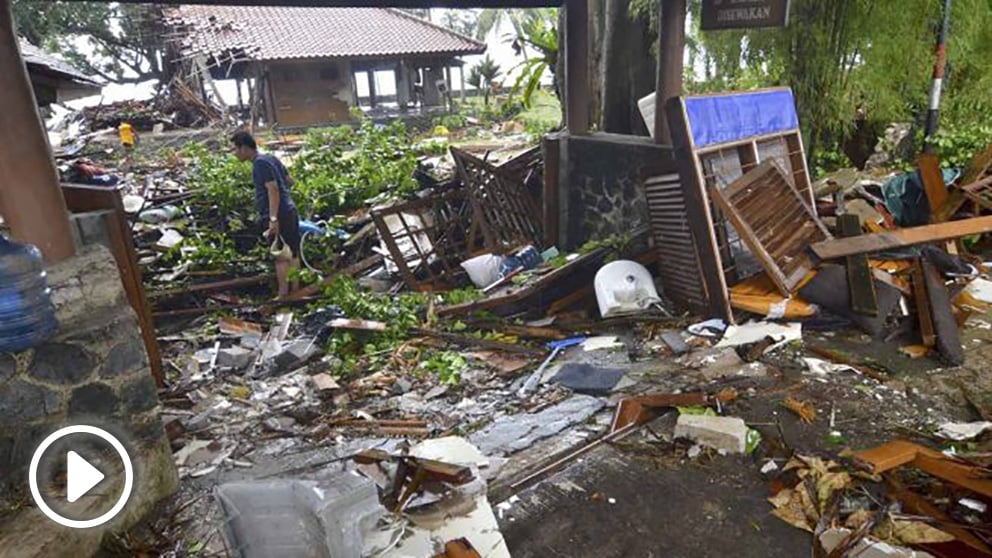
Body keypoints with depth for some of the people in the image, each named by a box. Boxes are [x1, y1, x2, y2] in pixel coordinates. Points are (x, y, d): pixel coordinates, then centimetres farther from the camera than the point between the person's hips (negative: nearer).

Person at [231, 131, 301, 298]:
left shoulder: (260, 163, -13)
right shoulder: (271, 158, 13)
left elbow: (273, 189, -22)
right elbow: (289, 181, 18)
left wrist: (273, 218, -24)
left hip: (278, 215, -9)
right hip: (290, 211, 9)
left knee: (280, 257, -4)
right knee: (292, 254, 13)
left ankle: (283, 294, 1)